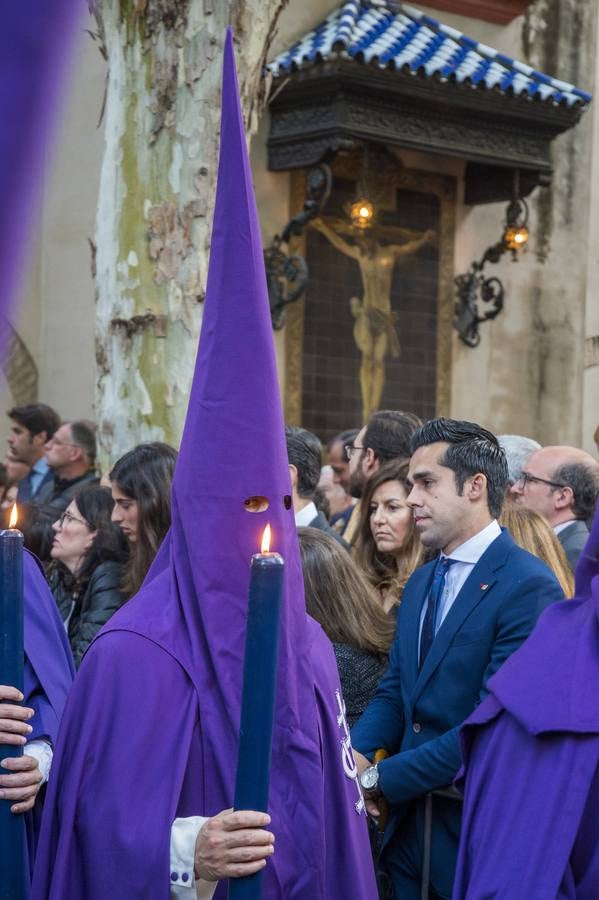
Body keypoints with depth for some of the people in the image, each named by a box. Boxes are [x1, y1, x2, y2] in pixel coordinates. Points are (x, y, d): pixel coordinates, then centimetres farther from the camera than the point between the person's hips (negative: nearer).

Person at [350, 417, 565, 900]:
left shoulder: (528, 586, -17)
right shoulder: (421, 582, 12)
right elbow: (394, 692, 12)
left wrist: (379, 779, -17)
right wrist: (356, 755, -9)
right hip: (409, 832, 7)